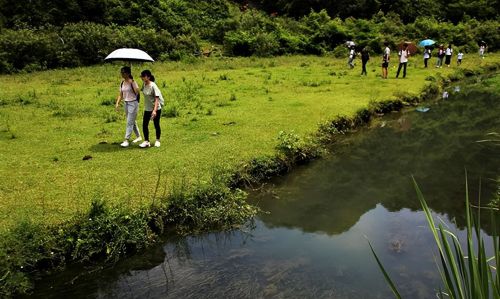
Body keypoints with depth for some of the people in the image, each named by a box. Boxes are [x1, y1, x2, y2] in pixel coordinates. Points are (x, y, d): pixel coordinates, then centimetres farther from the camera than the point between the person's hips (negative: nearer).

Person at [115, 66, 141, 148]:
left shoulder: (132, 82, -13)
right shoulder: (122, 83, 7)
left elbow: (138, 91, -24)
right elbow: (120, 95, 11)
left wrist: (131, 82, -28)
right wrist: (117, 103, 2)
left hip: (133, 103, -8)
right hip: (126, 103, 8)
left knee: (130, 122, -7)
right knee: (132, 122, 16)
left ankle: (126, 140, -5)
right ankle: (138, 137, 30)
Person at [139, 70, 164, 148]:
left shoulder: (153, 86, -19)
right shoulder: (144, 85, 1)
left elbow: (157, 99, -22)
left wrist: (154, 110, -29)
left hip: (156, 109, -6)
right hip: (147, 109, 6)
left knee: (156, 125, 7)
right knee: (144, 125, 2)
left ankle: (157, 141, 24)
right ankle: (146, 141, 11)